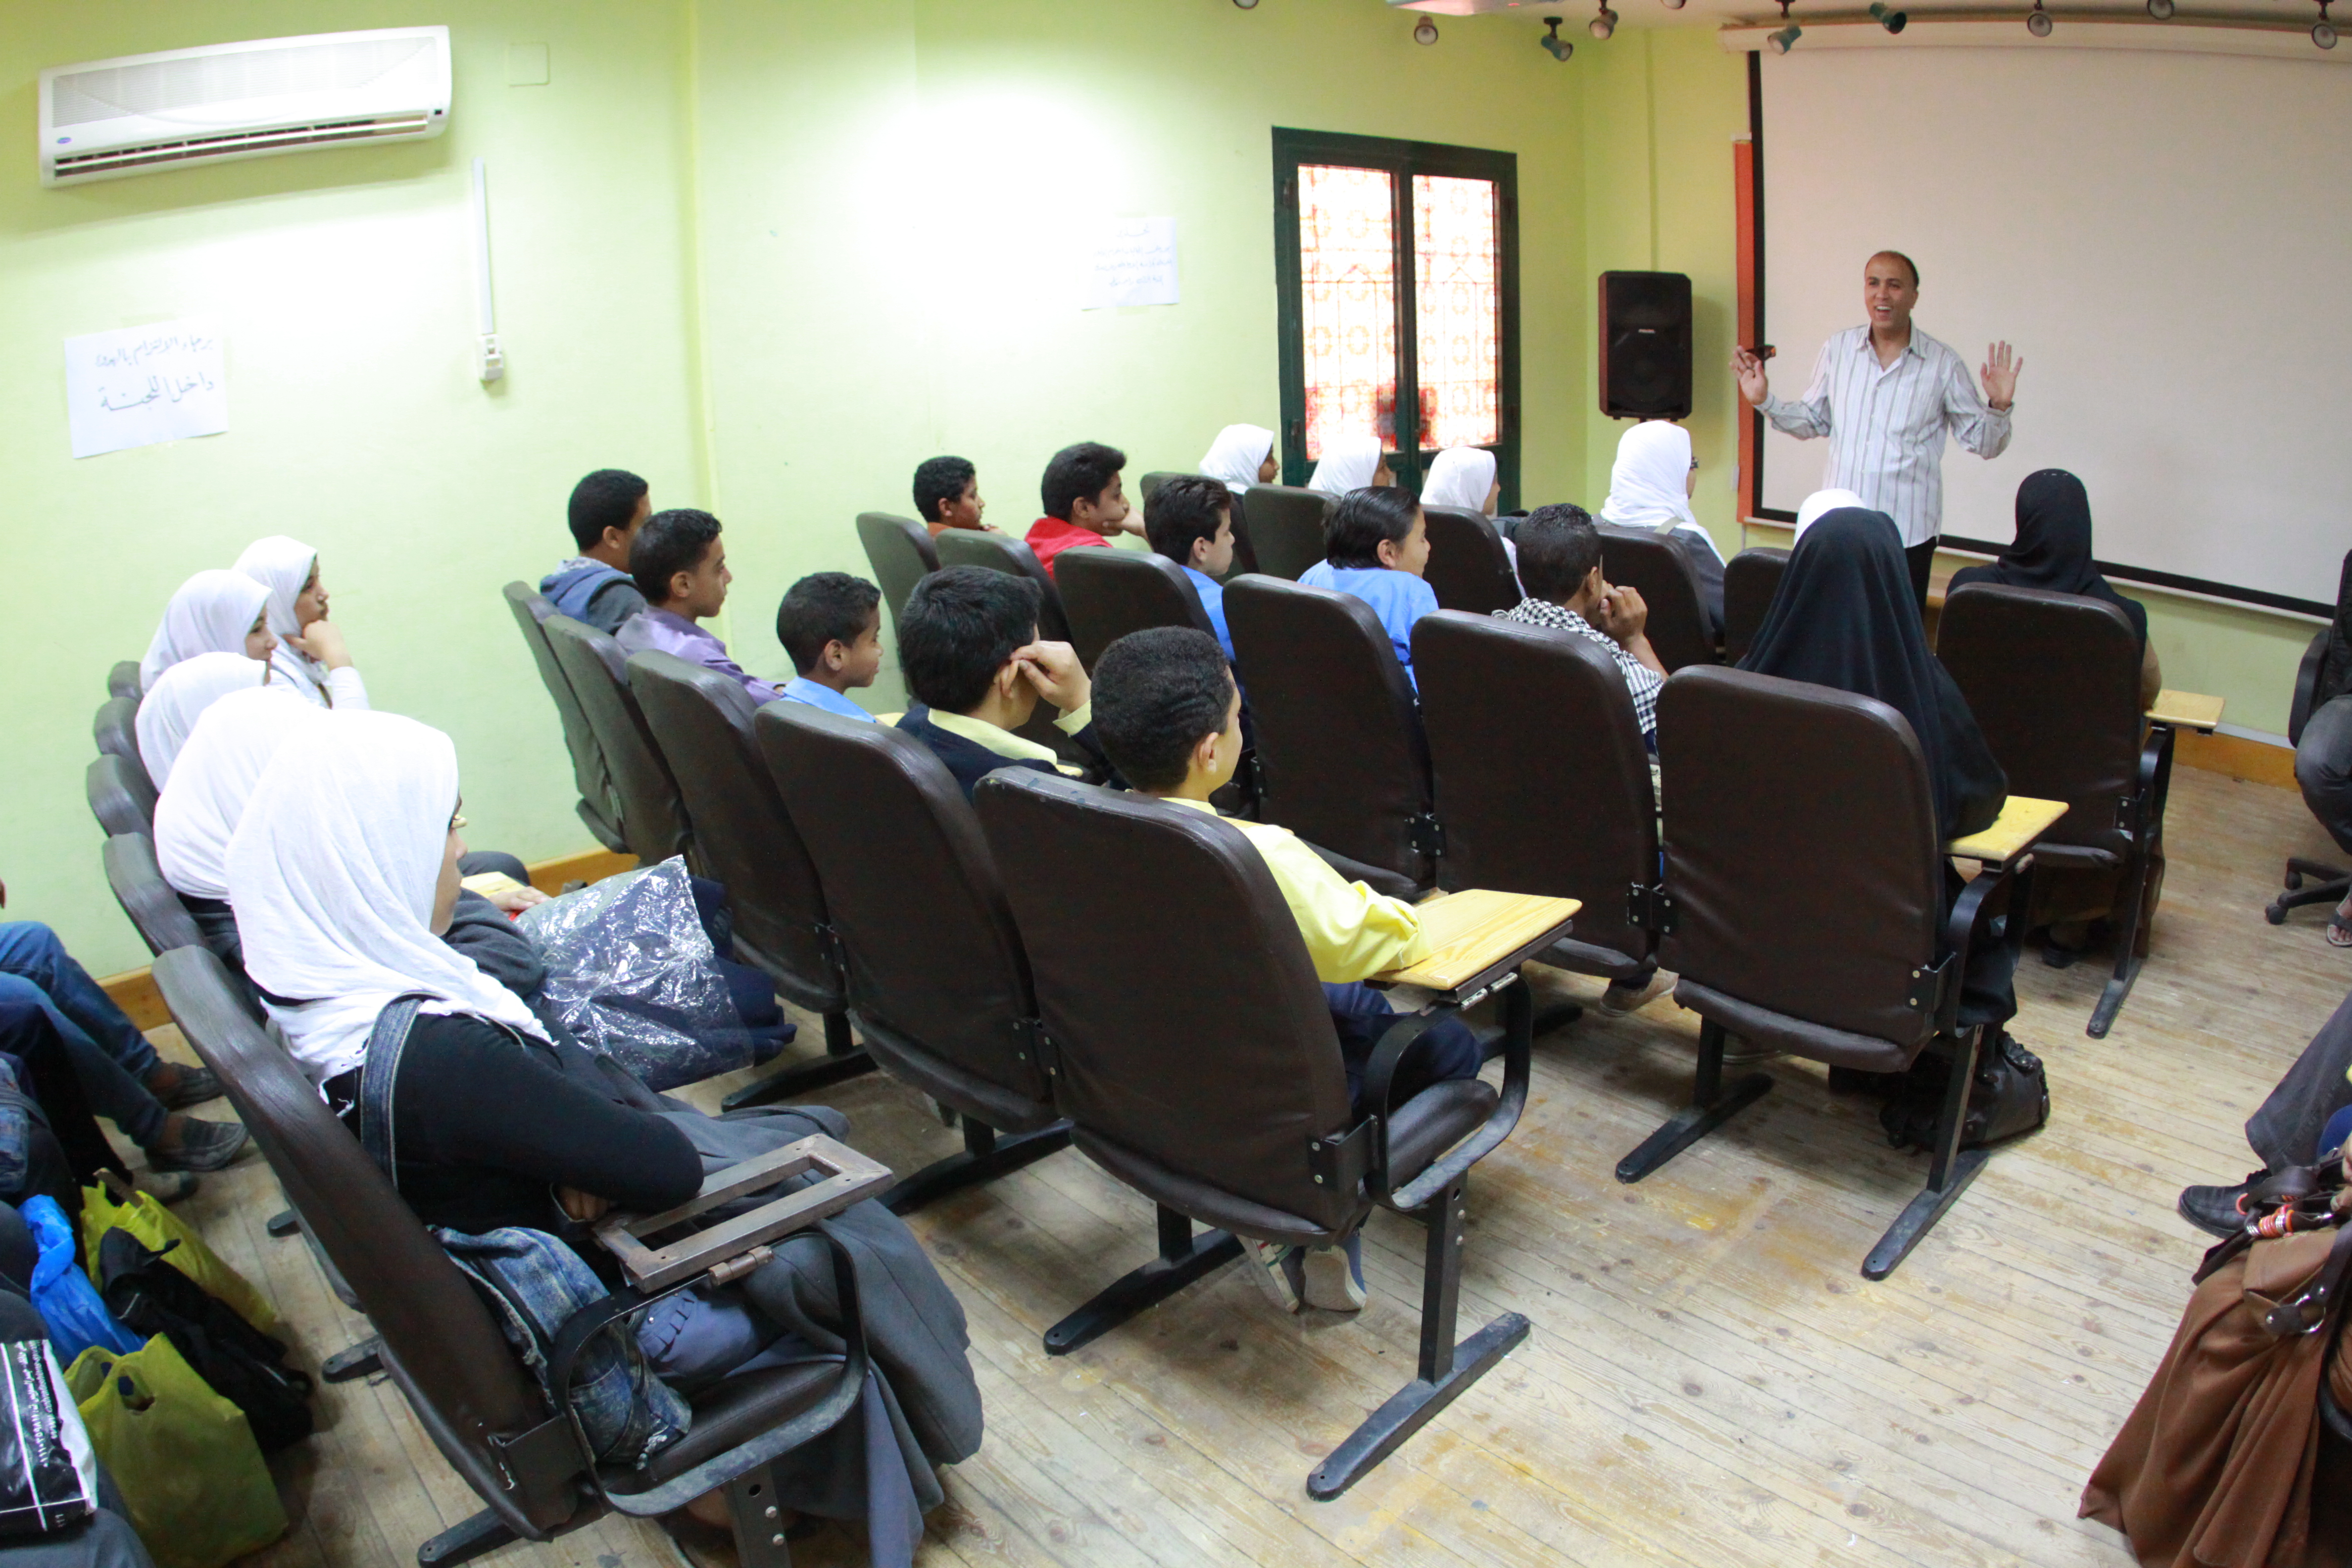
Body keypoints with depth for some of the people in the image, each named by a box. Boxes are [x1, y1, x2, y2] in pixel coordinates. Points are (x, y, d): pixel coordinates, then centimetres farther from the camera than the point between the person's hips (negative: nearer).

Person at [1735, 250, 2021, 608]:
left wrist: (1998, 406, -16)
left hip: (1908, 533, -2)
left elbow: (1984, 443, 3)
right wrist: (1764, 399, 4)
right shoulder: (1838, 349, 7)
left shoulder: (1943, 365, 1)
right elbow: (1813, 421, 17)